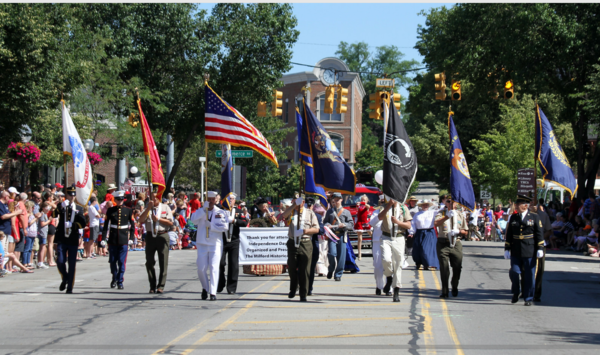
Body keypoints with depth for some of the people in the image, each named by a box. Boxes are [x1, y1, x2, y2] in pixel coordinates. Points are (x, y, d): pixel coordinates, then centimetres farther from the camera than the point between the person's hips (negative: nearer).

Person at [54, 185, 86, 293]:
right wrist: (61, 207, -29)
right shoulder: (61, 206, 6)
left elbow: (83, 224, 4)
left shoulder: (79, 208, 10)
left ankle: (70, 287, 7)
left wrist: (72, 225, -11)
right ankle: (65, 279, 19)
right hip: (62, 239, -1)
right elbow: (54, 215, -13)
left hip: (73, 240, 1)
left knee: (72, 265, 1)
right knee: (60, 262, -9)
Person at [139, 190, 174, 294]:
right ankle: (152, 286, 12)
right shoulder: (147, 208, 11)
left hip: (162, 236, -2)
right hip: (150, 236, 2)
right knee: (149, 262, 3)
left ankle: (161, 286, 1)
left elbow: (170, 222, 0)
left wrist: (158, 219, -9)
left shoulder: (165, 207, 9)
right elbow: (141, 220, -6)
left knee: (163, 263, -4)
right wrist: (148, 208, -13)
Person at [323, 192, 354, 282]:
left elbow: (351, 224, 7)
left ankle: (338, 274, 7)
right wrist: (327, 225, -9)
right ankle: (331, 270, 13)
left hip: (342, 235, 0)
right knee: (332, 254, -14)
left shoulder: (346, 212, 11)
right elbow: (325, 221, 15)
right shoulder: (329, 211, 16)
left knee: (341, 256, -3)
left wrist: (344, 225, -13)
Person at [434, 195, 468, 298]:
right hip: (443, 244, -2)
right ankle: (444, 291, 5)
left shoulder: (460, 215, 12)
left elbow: (465, 232, 15)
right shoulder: (442, 214, 3)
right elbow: (436, 223, -19)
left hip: (456, 244, 2)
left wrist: (458, 231, -7)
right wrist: (447, 216, -32)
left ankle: (454, 288, 26)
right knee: (444, 268, -4)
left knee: (457, 268, 2)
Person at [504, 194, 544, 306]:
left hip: (529, 252, -2)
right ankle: (515, 293, 21)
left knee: (529, 275, 1)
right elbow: (509, 235, 11)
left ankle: (528, 298, 10)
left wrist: (540, 248, -5)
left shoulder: (534, 217, 2)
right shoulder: (513, 218, 9)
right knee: (514, 273, -2)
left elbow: (539, 234, 1)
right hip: (515, 252, 2)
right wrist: (507, 249, 7)